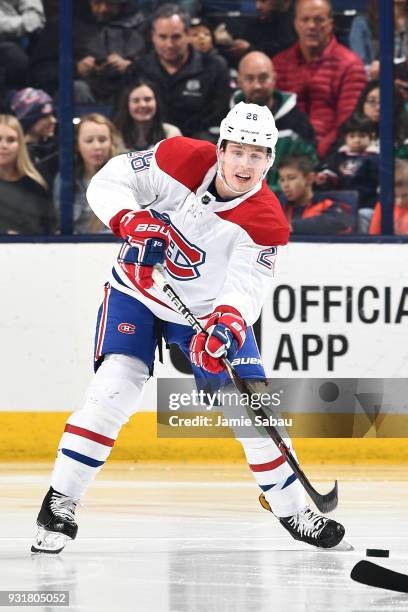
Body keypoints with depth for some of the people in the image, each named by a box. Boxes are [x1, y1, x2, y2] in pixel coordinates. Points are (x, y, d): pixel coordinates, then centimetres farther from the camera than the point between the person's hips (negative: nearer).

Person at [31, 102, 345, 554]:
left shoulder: (266, 222, -21)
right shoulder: (182, 160, -21)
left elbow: (245, 289, -30)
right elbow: (106, 183, -15)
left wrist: (226, 324, -51)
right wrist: (131, 221, -34)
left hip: (208, 309, 1)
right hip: (136, 291, -1)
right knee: (113, 391, -20)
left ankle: (292, 509, 18)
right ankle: (59, 504, -12)